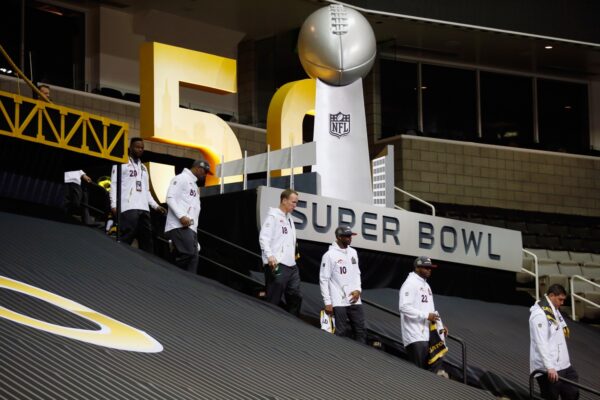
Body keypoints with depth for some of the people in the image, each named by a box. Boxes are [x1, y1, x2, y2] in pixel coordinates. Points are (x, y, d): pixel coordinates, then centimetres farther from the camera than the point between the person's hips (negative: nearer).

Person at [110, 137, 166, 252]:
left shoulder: (143, 168, 26)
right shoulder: (122, 163, 5)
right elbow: (114, 185, -3)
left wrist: (156, 205, 14)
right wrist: (114, 204, -15)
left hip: (144, 208, 7)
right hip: (128, 208, -7)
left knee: (147, 239, 4)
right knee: (126, 238, -16)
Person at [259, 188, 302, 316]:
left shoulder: (289, 218, 21)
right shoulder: (273, 216, -6)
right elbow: (263, 238, -15)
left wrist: (293, 254, 17)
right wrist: (269, 256, -26)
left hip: (291, 265, 9)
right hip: (277, 265, -9)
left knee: (295, 296, 8)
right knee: (273, 301, -7)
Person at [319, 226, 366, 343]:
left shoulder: (353, 252, 11)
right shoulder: (329, 255, -9)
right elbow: (324, 280, -8)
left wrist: (358, 290, 0)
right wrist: (327, 303, -11)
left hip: (355, 300, 6)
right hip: (338, 302, -6)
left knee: (360, 329, 5)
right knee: (342, 333, -3)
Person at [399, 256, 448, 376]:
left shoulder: (425, 285, 20)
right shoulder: (410, 283, -10)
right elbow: (404, 307, -21)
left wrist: (440, 326, 13)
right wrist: (426, 316, -21)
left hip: (428, 334, 9)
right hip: (415, 336, -9)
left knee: (435, 368, 5)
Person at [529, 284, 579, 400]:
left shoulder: (554, 310, 15)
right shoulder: (539, 314, -17)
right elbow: (541, 343, -25)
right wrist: (549, 367, -31)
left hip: (563, 365, 10)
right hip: (548, 370, -10)